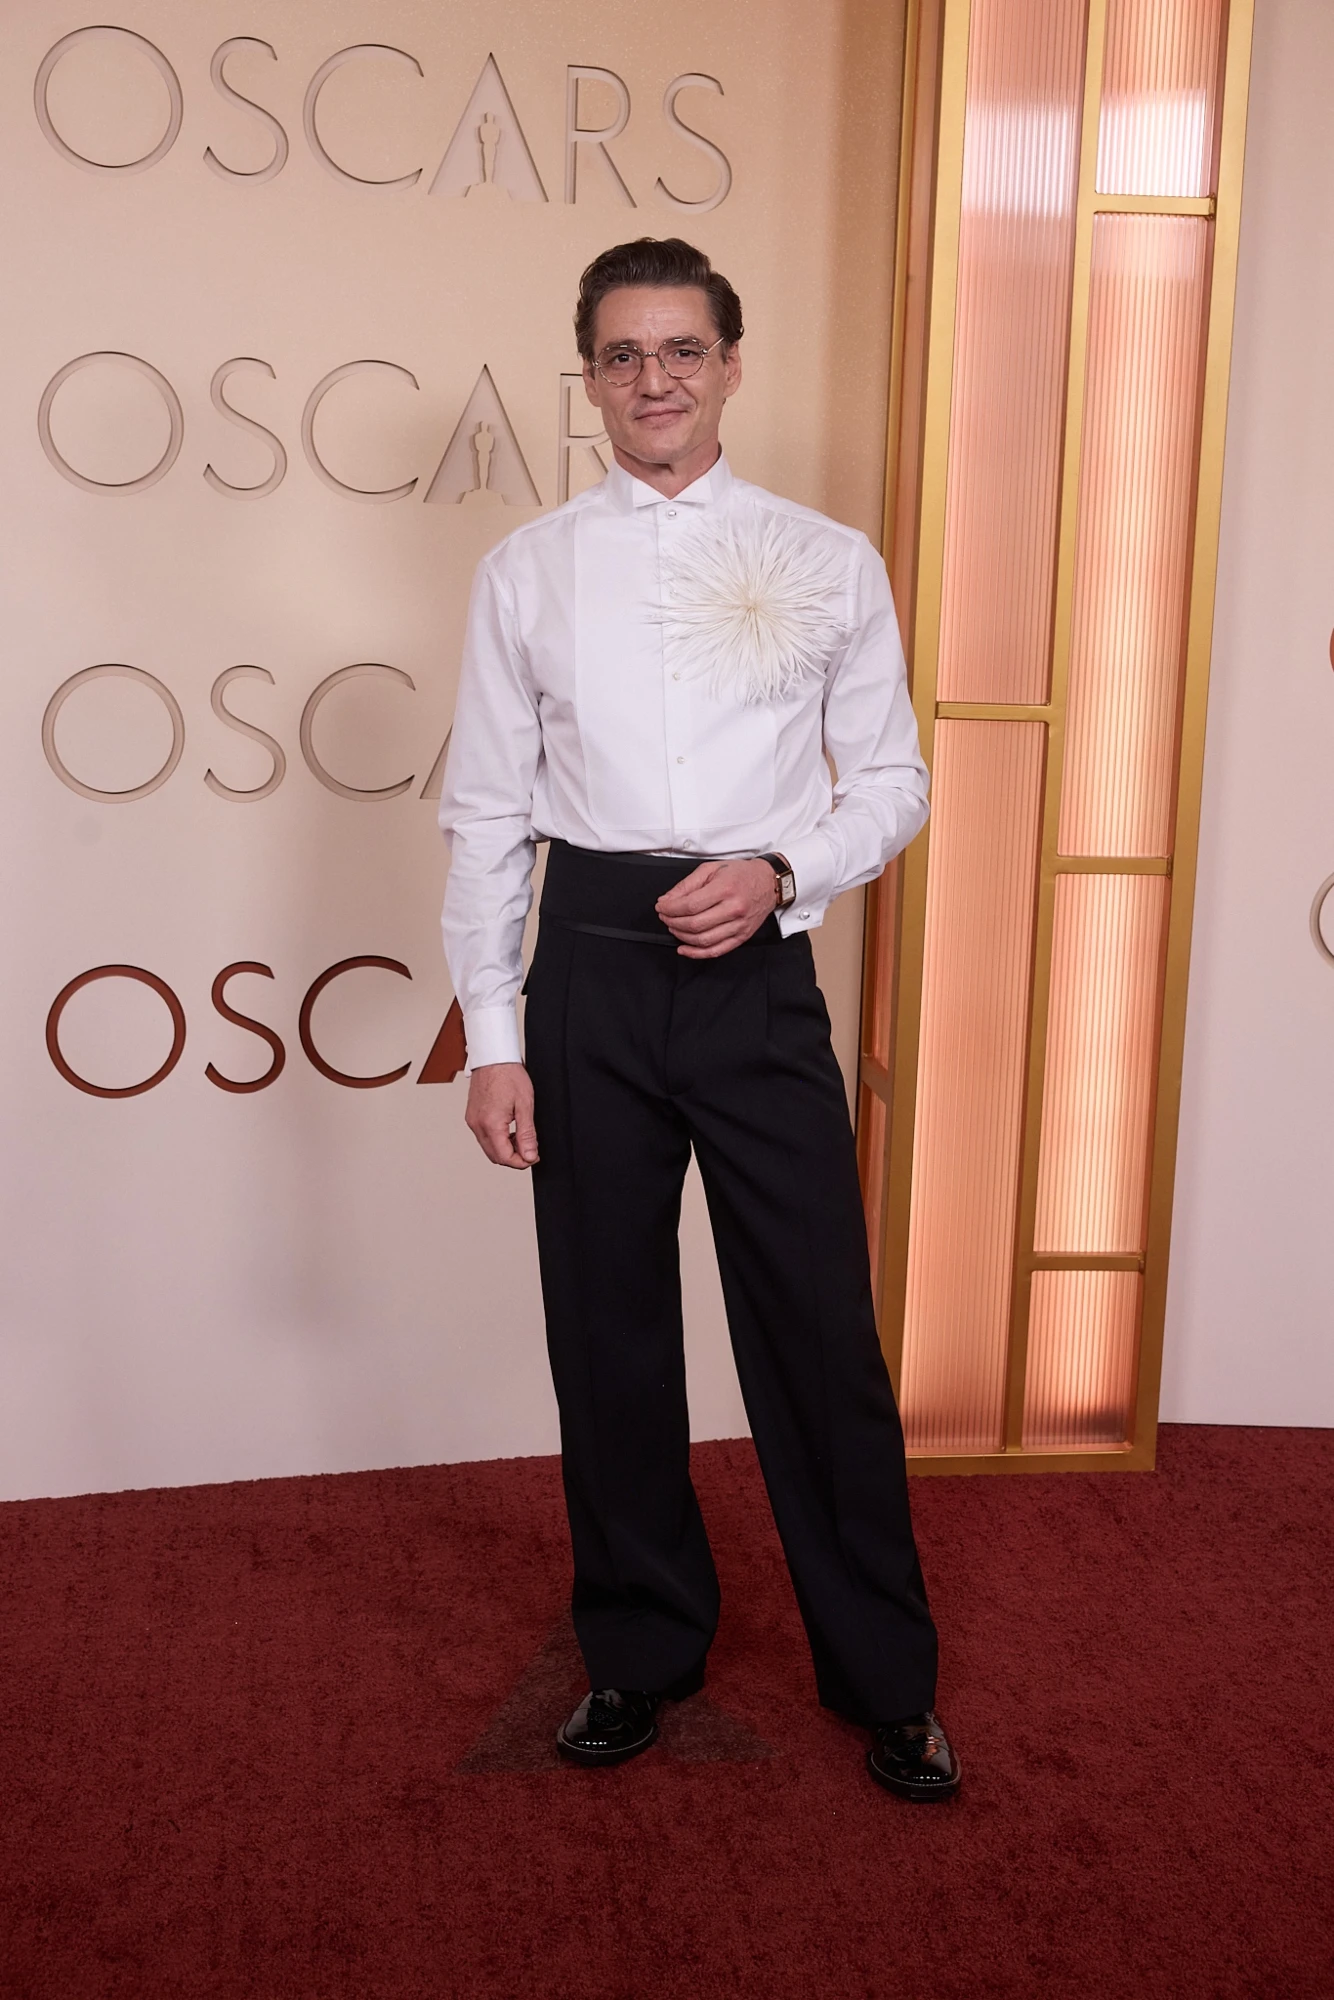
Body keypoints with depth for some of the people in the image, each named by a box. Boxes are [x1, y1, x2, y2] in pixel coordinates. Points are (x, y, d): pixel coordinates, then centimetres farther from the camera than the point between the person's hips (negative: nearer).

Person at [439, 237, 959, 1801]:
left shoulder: (827, 563, 5)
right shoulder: (527, 572, 6)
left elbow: (892, 780, 8)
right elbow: (486, 813, 5)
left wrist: (780, 873, -12)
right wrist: (490, 1037, 0)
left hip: (760, 971, -1)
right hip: (589, 970, 1)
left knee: (819, 1329, 3)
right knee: (605, 1326, 11)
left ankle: (883, 1676, 24)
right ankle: (639, 1652, 33)